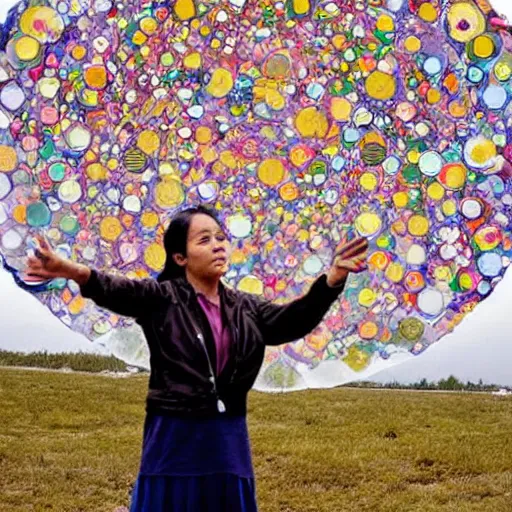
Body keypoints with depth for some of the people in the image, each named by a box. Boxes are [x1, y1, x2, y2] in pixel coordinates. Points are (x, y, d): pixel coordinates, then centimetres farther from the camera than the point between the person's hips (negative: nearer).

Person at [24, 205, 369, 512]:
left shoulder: (244, 307, 8)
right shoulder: (162, 297, -7)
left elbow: (290, 322, -2)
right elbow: (114, 291, -23)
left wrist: (333, 279, -17)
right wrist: (74, 271, -45)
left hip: (228, 439, 5)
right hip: (174, 438, -5)